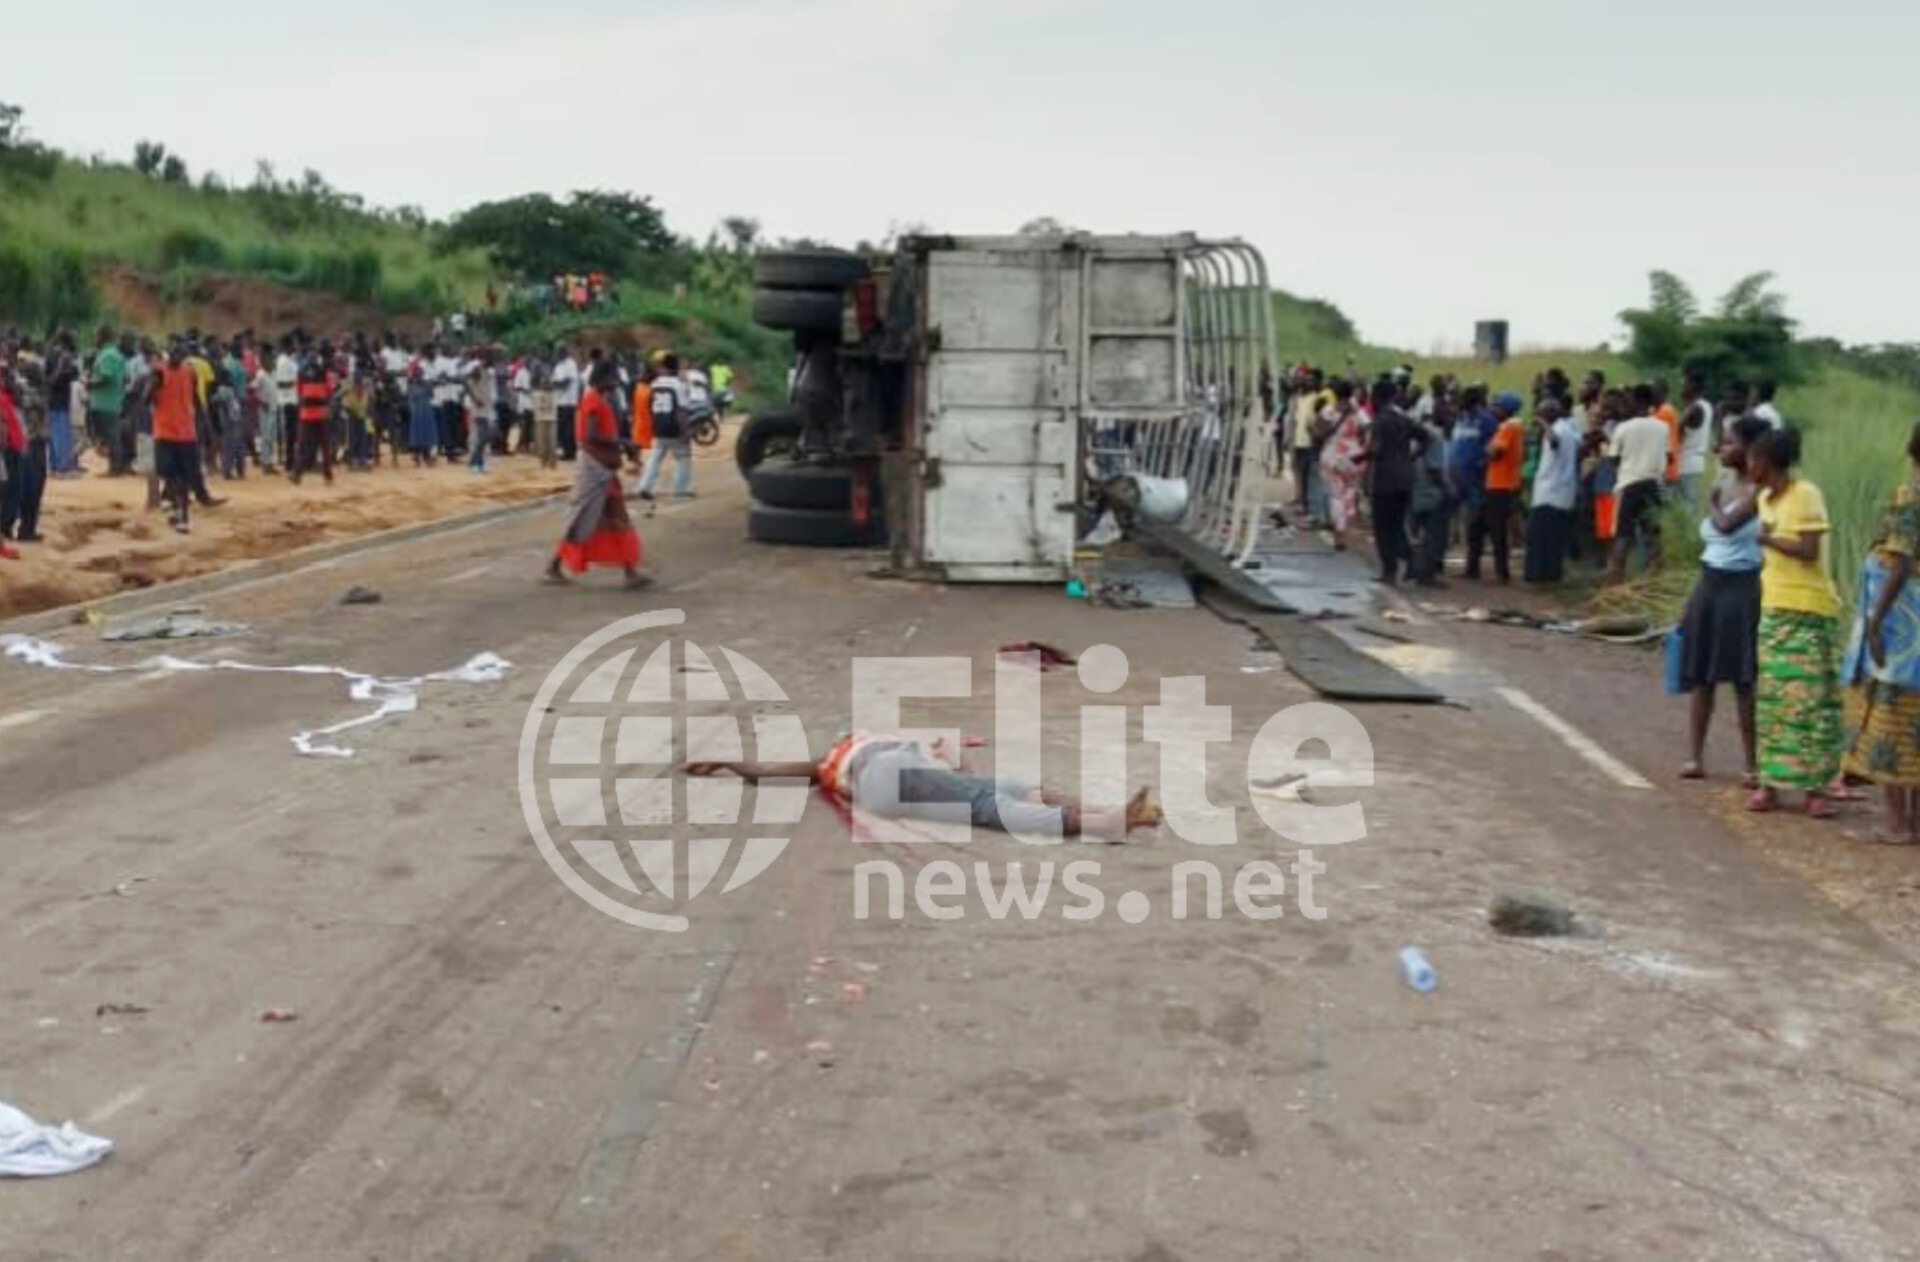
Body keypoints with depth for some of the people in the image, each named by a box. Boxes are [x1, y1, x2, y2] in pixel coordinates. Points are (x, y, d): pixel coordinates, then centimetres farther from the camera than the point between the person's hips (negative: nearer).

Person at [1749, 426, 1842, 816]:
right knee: (1771, 697, 6)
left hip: (1809, 612, -8)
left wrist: (1768, 539, -10)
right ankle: (1770, 783, 9)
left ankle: (1815, 787, -3)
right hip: (1773, 610, 8)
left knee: (1810, 697, -7)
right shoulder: (1765, 498, 13)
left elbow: (1808, 550, -18)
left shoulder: (1806, 495, -11)